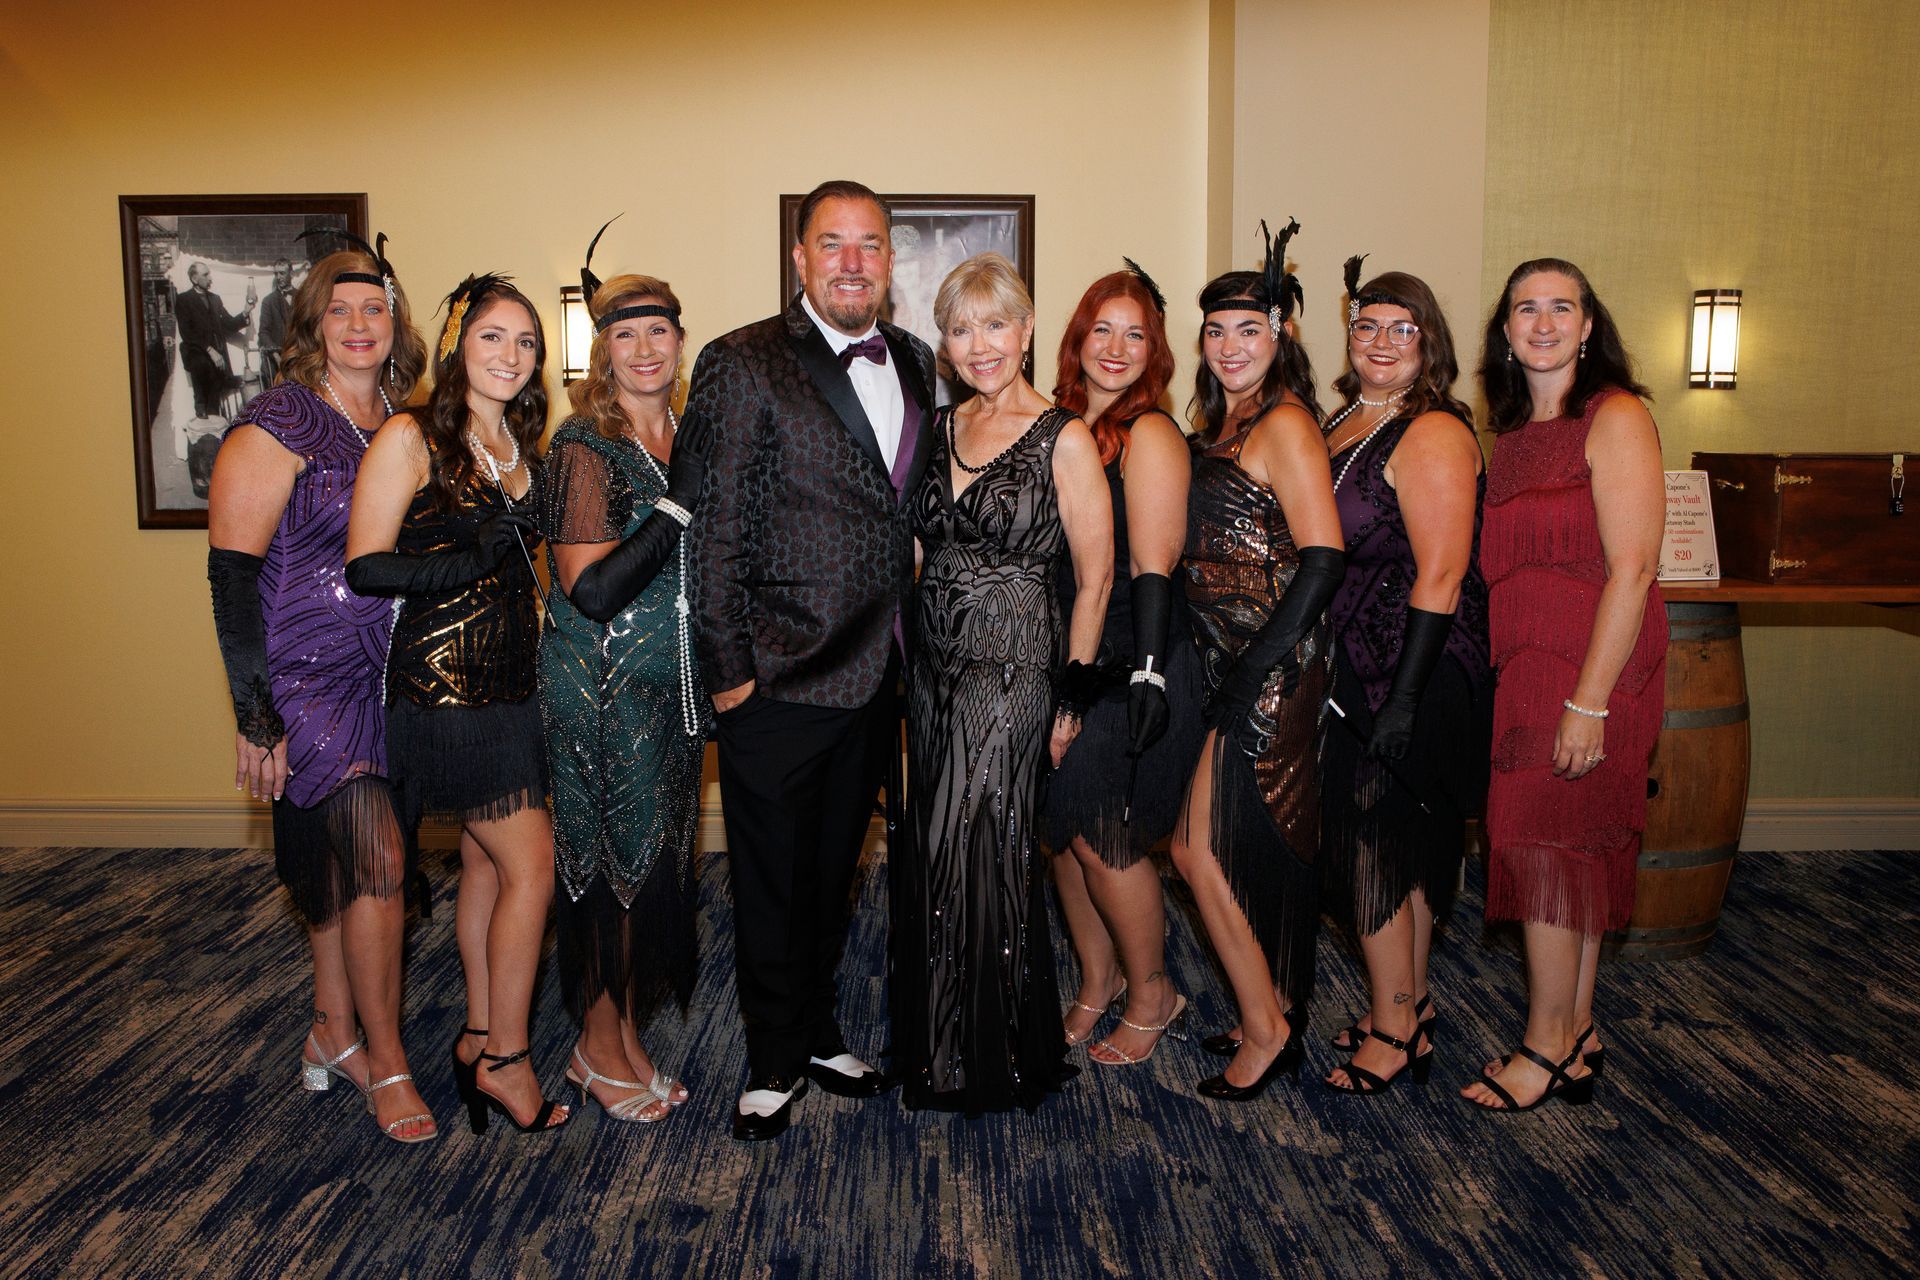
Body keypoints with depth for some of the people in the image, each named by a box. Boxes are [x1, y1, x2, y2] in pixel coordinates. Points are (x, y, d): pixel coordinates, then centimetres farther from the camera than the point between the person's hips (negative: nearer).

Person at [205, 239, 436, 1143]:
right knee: (377, 858, -9)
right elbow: (232, 569, -13)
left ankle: (334, 1035, 30)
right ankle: (385, 1060, 6)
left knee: (337, 864, 16)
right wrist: (255, 714, -17)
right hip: (306, 679, -6)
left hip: (384, 678, 6)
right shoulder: (280, 423, -10)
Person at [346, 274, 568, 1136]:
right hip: (444, 683, -7)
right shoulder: (412, 437, -10)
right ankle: (505, 1058, 9)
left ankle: (479, 1038, 26)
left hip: (509, 679, 7)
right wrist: (468, 560, -24)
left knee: (487, 864, 13)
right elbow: (365, 565, -15)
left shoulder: (518, 443, 12)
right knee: (531, 864, -6)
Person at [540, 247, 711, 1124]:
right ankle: (600, 1050, 20)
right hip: (601, 690, -7)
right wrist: (676, 503, -22)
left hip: (671, 688, 7)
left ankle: (627, 1035, 28)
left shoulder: (685, 442, 8)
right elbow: (592, 591, -21)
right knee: (612, 862, 2)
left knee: (657, 860, 12)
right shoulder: (586, 449, -14)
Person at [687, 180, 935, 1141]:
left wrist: (907, 640, 9)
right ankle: (775, 1059, 28)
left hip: (878, 676, 5)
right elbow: (714, 530, -10)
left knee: (834, 868, 20)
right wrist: (728, 668, -12)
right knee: (772, 881, 9)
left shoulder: (915, 365, 9)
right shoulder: (743, 365, -9)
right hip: (778, 679, -5)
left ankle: (816, 1030, 38)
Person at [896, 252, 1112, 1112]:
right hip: (933, 669, 6)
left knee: (980, 857, -1)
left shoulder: (1064, 439, -8)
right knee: (933, 857, 11)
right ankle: (937, 1046, 29)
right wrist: (908, 656, 10)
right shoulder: (940, 430, 10)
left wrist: (1073, 699, -7)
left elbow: (1095, 577, -7)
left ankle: (997, 1057, 19)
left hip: (1012, 671, -6)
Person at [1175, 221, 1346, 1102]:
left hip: (1271, 672, -8)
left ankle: (1266, 1030, 11)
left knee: (1201, 850, -4)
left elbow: (1323, 559, -19)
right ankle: (1276, 1018, 29)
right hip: (1231, 667, 8)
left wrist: (1256, 671, -21)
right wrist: (1215, 669, 10)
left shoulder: (1285, 425, -12)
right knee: (1256, 852, 15)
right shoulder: (1220, 425, 14)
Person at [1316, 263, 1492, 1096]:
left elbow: (1439, 577, -19)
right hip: (1354, 668, 8)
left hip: (1413, 674, -8)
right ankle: (1409, 1012, 29)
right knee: (1399, 851, 16)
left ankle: (1395, 1031, 14)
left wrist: (1403, 700, -21)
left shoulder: (1433, 434, -14)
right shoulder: (1341, 424, 12)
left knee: (1375, 848, -1)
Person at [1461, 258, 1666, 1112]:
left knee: (1544, 845, -3)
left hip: (1590, 668, -7)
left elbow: (1631, 569, -16)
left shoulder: (1615, 417, -9)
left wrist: (1589, 700, -20)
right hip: (1523, 668, 7)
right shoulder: (1513, 433, 13)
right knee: (1577, 855, 12)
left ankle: (1547, 1047, 12)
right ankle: (1576, 1037, 23)